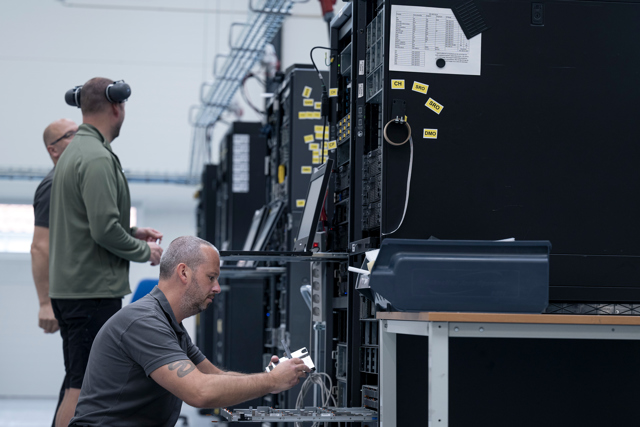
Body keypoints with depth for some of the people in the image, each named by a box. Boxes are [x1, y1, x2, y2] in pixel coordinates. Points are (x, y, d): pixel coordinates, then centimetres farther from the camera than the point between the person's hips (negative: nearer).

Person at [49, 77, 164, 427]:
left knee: (76, 383, 16)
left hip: (67, 288, 11)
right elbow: (104, 228, -21)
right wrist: (145, 252, -6)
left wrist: (132, 232, 17)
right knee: (82, 388, -9)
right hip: (93, 290, -11)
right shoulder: (97, 158, -16)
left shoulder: (73, 152, 16)